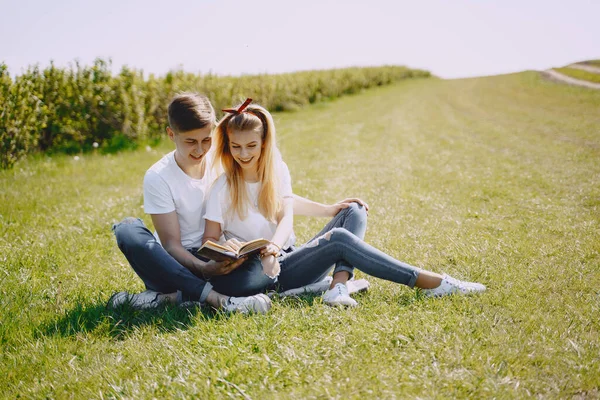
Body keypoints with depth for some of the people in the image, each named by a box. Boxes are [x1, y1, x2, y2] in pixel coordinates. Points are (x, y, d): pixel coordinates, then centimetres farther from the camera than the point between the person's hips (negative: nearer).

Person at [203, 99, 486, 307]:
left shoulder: (277, 171, 2)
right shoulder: (222, 189, -11)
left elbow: (286, 218, -11)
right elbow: (209, 243, -9)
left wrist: (273, 248, -32)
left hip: (290, 258, 6)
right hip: (267, 275, -6)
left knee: (353, 211, -5)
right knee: (338, 240, -26)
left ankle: (338, 286, -27)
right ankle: (430, 282, -24)